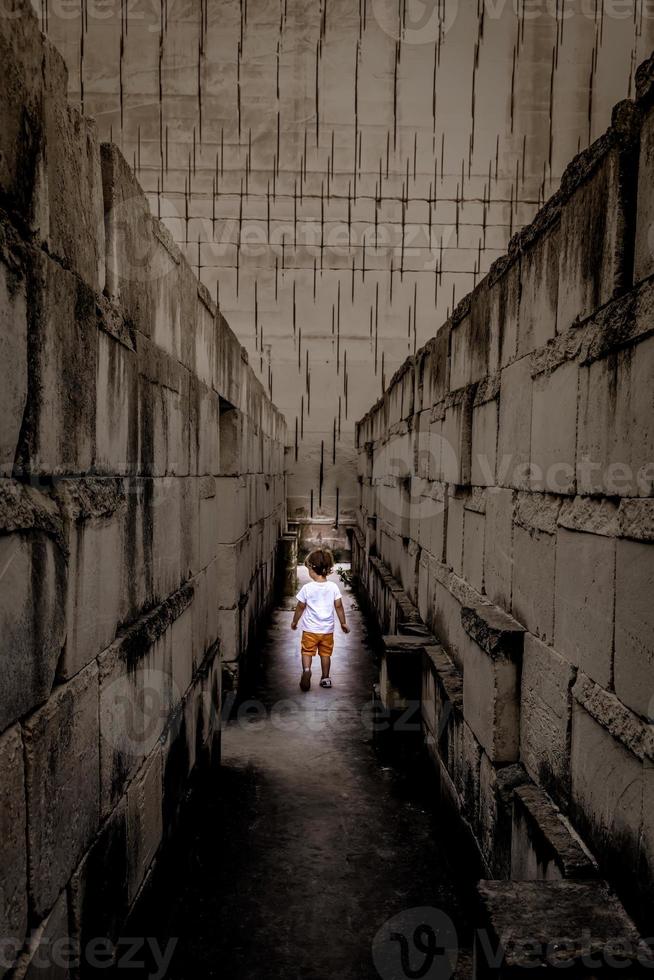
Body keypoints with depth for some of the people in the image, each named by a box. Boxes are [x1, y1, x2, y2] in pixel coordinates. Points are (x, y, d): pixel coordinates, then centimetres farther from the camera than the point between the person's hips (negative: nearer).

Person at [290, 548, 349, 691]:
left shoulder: (307, 588, -13)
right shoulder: (333, 587, -8)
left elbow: (300, 607, -3)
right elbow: (338, 606, -3)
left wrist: (295, 621, 13)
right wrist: (343, 623, 10)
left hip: (310, 629, -2)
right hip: (327, 629, 2)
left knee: (307, 652, 6)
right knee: (325, 653, 15)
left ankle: (306, 669, -19)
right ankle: (325, 678, 21)